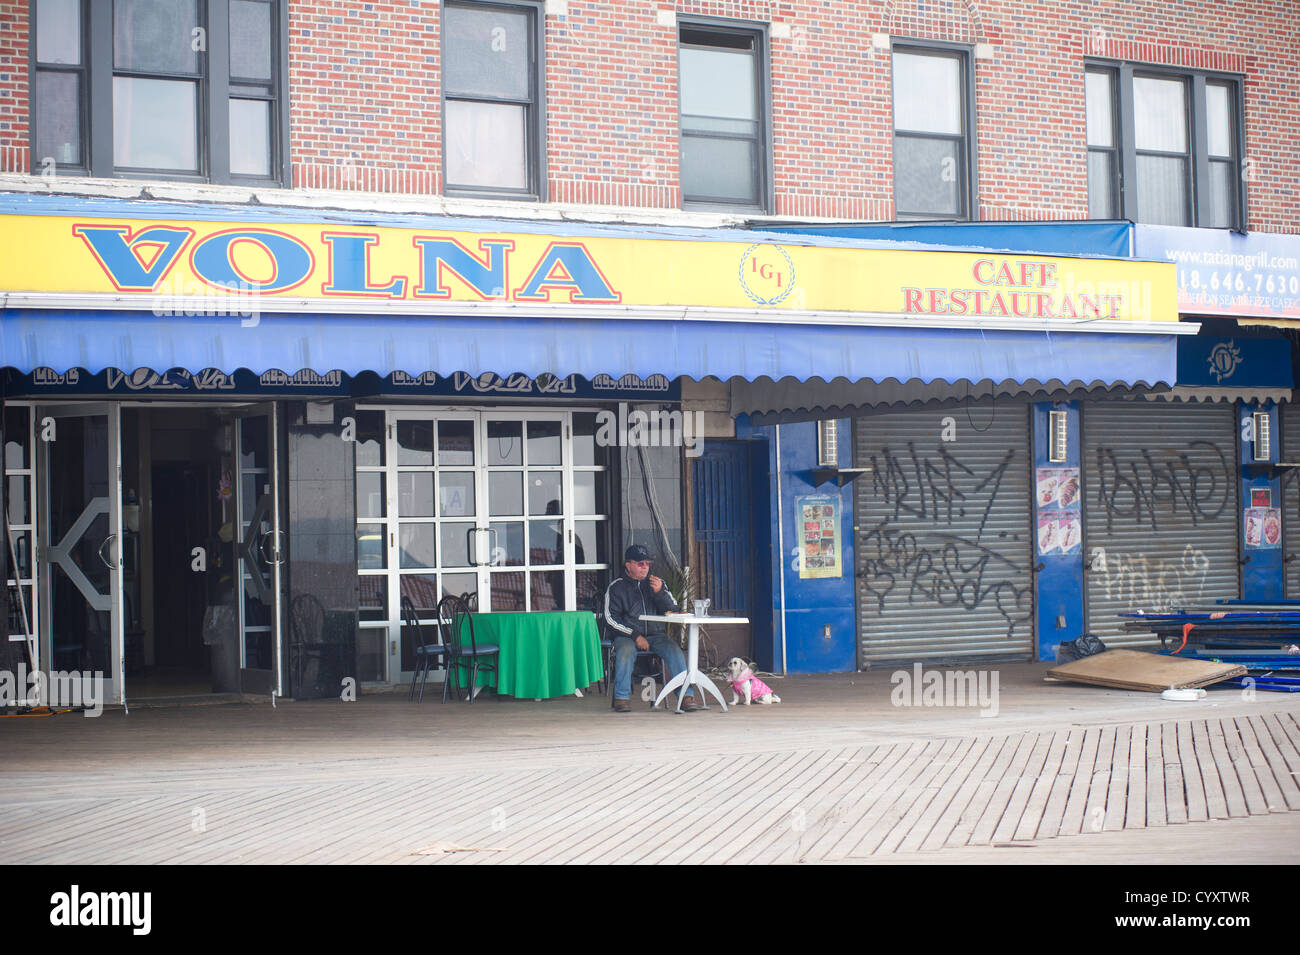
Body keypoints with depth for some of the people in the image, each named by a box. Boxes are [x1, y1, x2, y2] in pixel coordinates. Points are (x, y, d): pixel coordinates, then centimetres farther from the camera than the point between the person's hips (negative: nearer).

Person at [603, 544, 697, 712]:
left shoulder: (657, 583, 17)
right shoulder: (616, 587, 7)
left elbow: (673, 610, 10)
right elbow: (611, 619, -2)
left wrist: (659, 592, -9)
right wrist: (635, 636, -13)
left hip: (656, 635, 2)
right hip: (627, 635, -2)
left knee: (675, 651, -26)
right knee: (625, 652, -34)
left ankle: (687, 696, -27)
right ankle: (622, 698, -30)